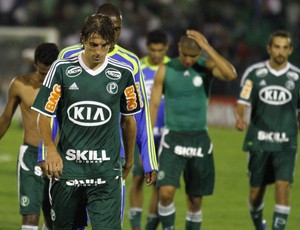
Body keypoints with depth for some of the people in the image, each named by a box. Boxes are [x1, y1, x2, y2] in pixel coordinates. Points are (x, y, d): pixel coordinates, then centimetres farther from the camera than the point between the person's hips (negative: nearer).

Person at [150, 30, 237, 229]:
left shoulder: (206, 66, -4)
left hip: (199, 140, 1)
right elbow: (154, 104, 4)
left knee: (195, 200, 7)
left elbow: (231, 75, -25)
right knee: (166, 192, -19)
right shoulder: (165, 70, -2)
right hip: (173, 139, -1)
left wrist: (207, 47, -25)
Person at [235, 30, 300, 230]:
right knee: (256, 191, 8)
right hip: (259, 141, 1)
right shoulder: (254, 73, -1)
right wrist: (240, 118, -23)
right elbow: (243, 102, -4)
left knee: (283, 186, -17)